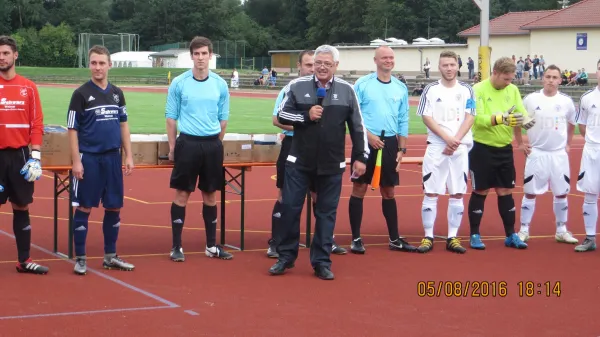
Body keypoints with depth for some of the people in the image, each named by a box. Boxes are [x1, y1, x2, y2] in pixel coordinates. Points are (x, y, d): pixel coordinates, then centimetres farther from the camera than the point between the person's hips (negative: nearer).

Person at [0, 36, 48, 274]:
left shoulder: (28, 87, 5)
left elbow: (36, 124, 4)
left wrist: (35, 156, -4)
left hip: (20, 155, 2)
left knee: (21, 207, 9)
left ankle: (24, 260, 16)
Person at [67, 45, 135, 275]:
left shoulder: (117, 93, 9)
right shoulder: (81, 93, -5)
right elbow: (72, 129, -6)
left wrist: (129, 156, 7)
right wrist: (76, 161, -12)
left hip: (113, 157, 5)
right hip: (88, 158, -5)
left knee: (114, 207, 8)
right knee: (84, 208, 0)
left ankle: (110, 256, 20)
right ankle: (80, 258, 8)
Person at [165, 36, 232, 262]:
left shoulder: (220, 84, 4)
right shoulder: (179, 83, -2)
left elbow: (223, 119, 11)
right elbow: (171, 117, 2)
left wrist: (215, 144, 9)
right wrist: (172, 147, 0)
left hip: (212, 144, 2)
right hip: (187, 143, -2)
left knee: (210, 195, 8)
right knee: (182, 194, -1)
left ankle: (211, 246, 16)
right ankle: (177, 246, 5)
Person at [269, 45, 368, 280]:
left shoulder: (346, 90, 1)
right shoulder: (297, 86, 0)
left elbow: (357, 127, 4)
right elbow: (282, 115, 1)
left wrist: (360, 157, 1)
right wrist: (306, 116, -14)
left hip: (332, 164, 0)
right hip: (299, 161, 0)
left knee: (326, 212, 5)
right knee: (290, 207, 1)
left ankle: (322, 262, 14)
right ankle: (285, 257, 16)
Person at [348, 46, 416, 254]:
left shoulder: (401, 88, 8)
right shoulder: (362, 84, -3)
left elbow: (403, 121, 11)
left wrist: (401, 149, 6)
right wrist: (369, 135, -14)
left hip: (389, 143, 4)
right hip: (366, 142, -3)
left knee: (389, 192, 10)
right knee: (359, 189, -1)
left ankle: (394, 239, 16)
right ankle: (356, 239, 6)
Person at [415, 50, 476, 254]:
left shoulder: (466, 90, 6)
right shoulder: (431, 90, 3)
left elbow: (470, 118, 1)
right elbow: (426, 118, -3)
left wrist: (456, 141, -12)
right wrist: (447, 138, -13)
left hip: (460, 149, 1)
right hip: (436, 147, -1)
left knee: (457, 193, 2)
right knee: (431, 192, -2)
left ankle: (453, 237, 8)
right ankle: (428, 237, 4)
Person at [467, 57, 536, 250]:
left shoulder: (513, 90, 3)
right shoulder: (479, 89, -13)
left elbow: (522, 113, -3)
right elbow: (477, 118, -22)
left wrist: (526, 121, -26)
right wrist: (502, 118, -36)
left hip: (505, 149, 5)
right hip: (482, 149, -5)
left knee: (506, 192, 10)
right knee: (480, 192, 3)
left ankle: (511, 235, 18)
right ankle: (474, 235, 14)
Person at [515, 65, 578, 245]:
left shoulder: (566, 101, 0)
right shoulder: (531, 99, -5)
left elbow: (572, 124, 17)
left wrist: (568, 144, 11)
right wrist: (520, 143, 3)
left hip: (559, 153, 2)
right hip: (536, 153, -2)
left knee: (561, 193, 7)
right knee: (530, 192, 3)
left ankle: (561, 230, 18)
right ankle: (524, 230, 10)